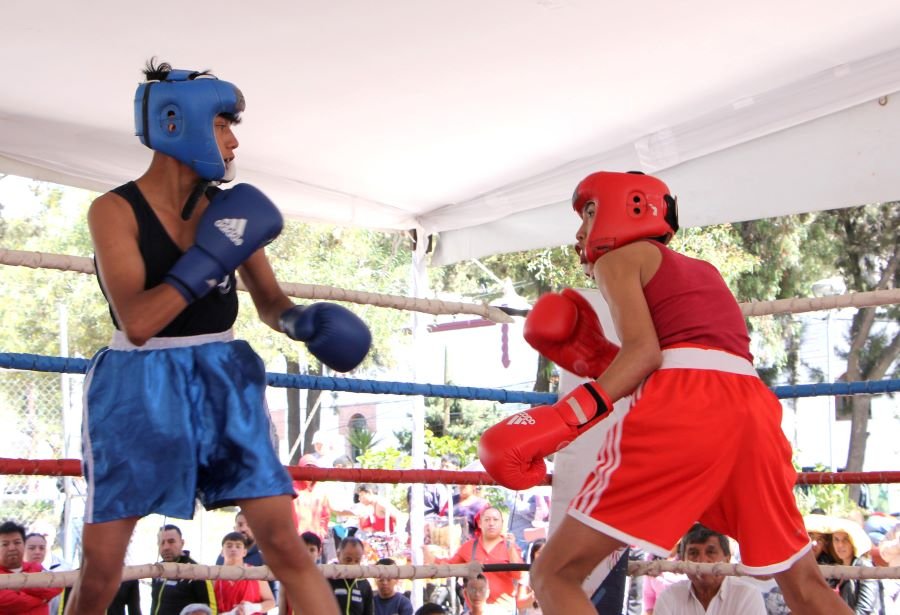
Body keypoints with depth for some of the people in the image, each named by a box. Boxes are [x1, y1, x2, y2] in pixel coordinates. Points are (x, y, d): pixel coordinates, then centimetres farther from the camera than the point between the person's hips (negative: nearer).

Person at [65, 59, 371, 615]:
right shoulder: (115, 210, -10)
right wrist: (211, 256, -25)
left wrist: (303, 320, -12)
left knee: (285, 544, -5)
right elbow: (138, 322, -22)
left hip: (222, 381, 3)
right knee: (100, 569, 4)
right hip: (141, 387, -3)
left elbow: (270, 303, 11)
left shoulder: (229, 210, 3)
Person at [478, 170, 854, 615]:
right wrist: (591, 357, 26)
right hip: (752, 406, 7)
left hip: (681, 408, -7)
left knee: (555, 575, -3)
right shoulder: (701, 270, 34)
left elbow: (645, 349, -5)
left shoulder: (618, 257, 14)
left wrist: (564, 416, -15)